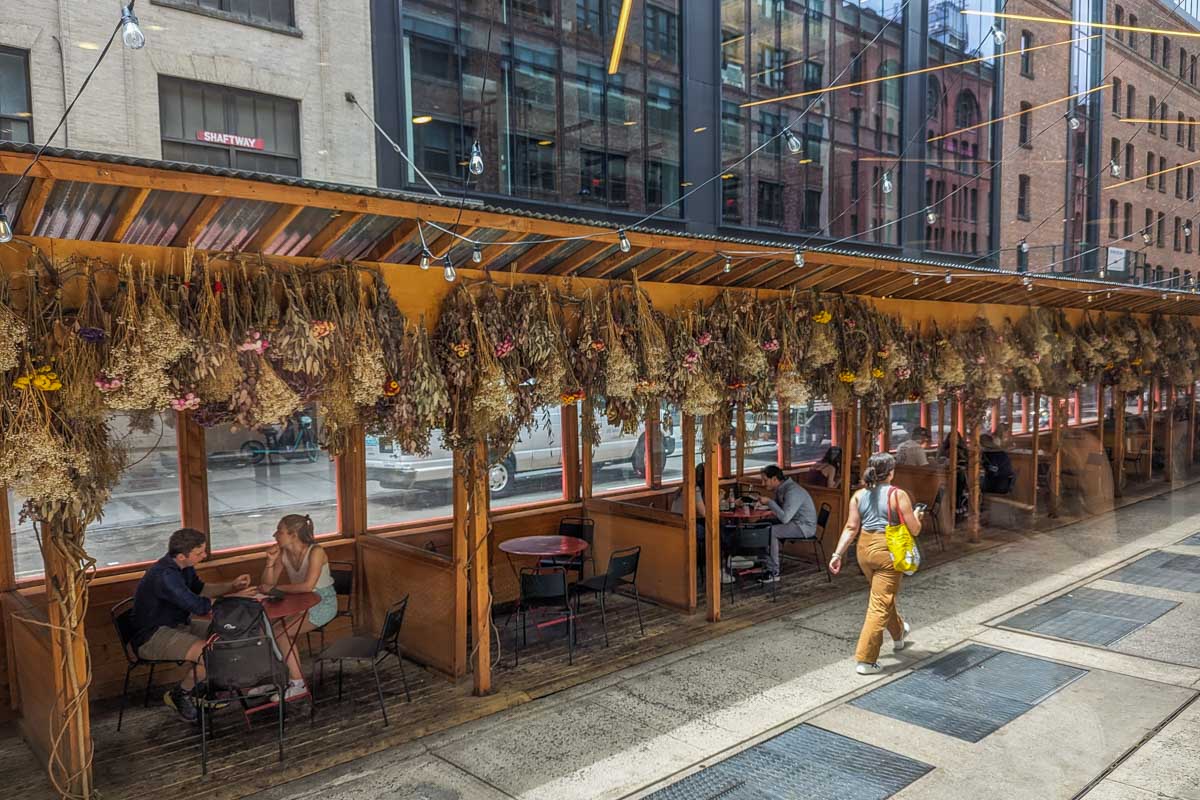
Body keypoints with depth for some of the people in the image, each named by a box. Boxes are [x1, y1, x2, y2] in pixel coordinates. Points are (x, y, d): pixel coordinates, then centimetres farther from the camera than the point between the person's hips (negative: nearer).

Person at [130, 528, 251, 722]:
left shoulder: (182, 567, 1)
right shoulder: (164, 575, -29)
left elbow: (199, 588, 19)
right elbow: (198, 606, -29)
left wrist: (231, 586, 4)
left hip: (177, 625, 10)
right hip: (152, 637, -10)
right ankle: (178, 695, -2)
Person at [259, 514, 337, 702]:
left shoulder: (315, 552, -23)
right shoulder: (283, 553, -3)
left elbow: (307, 586, -31)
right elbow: (267, 584, 2)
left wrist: (274, 588, -25)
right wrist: (270, 562, -14)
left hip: (323, 602, -7)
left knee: (280, 633, -17)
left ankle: (296, 683, -1)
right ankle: (296, 683, -3)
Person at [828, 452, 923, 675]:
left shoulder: (859, 495, 1)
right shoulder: (898, 495, -12)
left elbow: (851, 528, -3)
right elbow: (914, 530, -10)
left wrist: (838, 554, -2)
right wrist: (916, 516, 10)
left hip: (864, 550, 6)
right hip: (888, 551, -6)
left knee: (885, 596, 27)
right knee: (880, 605, -1)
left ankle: (899, 634, 52)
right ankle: (865, 660, -2)